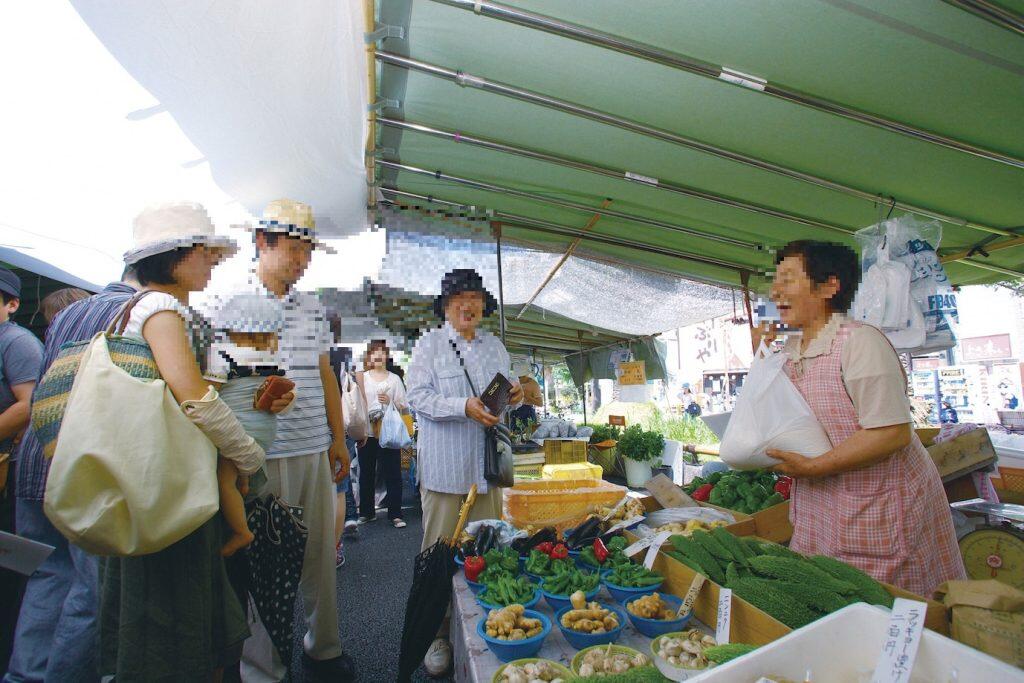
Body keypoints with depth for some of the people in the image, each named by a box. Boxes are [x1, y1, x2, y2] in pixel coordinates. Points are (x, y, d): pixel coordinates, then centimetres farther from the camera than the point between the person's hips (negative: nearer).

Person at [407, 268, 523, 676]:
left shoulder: (495, 346, 14)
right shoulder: (428, 345, 0)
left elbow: (507, 394, 19)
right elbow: (419, 398, -9)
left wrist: (516, 395, -5)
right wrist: (465, 406, -23)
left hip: (486, 463, 4)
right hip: (444, 466, -4)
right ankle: (437, 634, 20)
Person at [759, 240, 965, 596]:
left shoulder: (860, 342, -18)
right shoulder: (789, 350, 5)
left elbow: (892, 433, -24)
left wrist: (814, 467, -24)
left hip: (880, 511, -7)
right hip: (822, 512, 7)